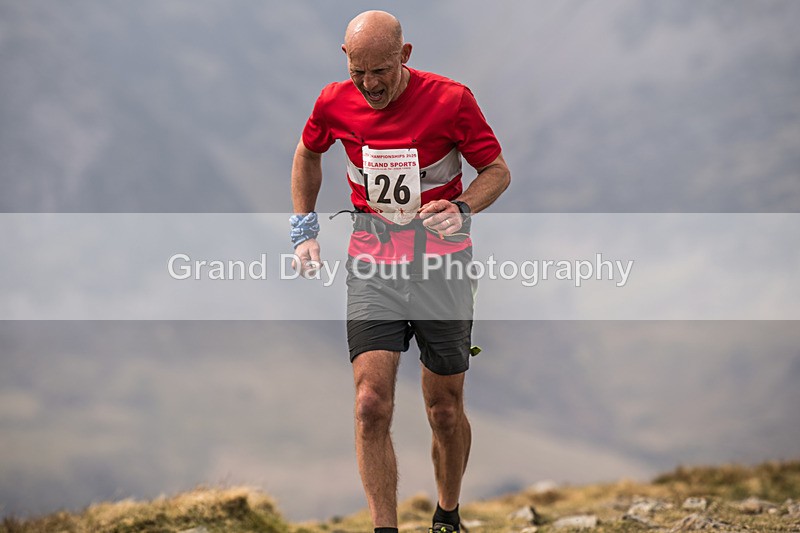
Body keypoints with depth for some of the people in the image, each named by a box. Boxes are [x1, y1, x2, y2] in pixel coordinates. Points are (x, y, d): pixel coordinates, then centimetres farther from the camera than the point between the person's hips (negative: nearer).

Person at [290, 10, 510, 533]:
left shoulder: (451, 99, -13)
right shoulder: (334, 103, -4)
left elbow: (498, 170, -2)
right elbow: (308, 154, 18)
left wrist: (462, 209, -21)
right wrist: (304, 228, 13)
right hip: (372, 268, 1)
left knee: (446, 411, 6)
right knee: (372, 405, -14)